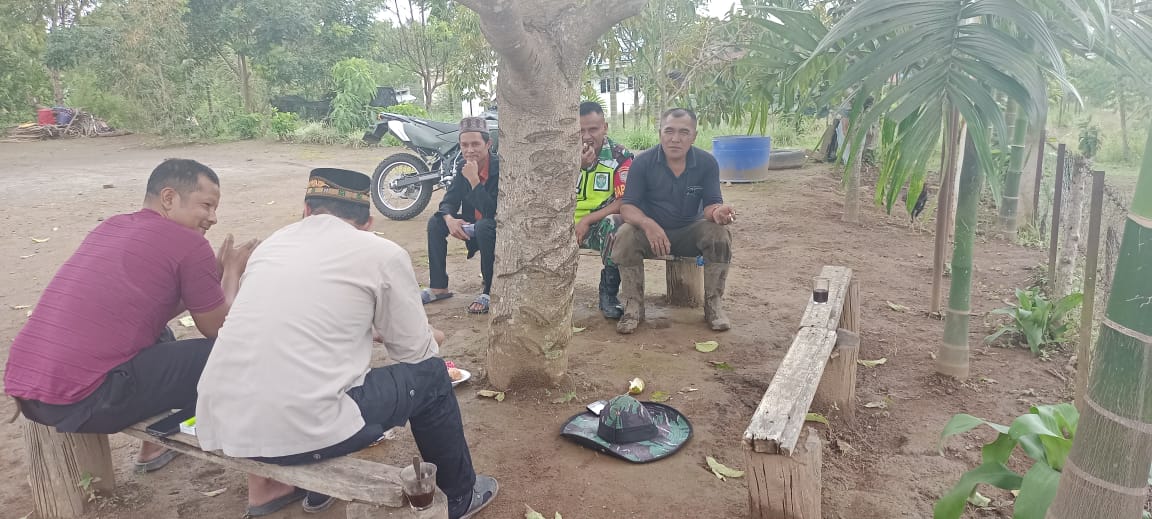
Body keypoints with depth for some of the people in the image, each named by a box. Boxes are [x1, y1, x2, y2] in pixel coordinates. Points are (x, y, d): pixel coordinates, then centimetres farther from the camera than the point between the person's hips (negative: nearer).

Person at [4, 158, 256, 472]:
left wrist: (215, 274, 24)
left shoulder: (110, 227, 16)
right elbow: (218, 329, 4)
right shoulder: (187, 242, -8)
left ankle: (155, 446, 37)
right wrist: (231, 272, 19)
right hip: (84, 400, -9)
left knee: (161, 338, 30)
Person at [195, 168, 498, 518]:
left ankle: (267, 485, 44)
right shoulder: (383, 254, 0)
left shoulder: (273, 242, 15)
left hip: (218, 426, 7)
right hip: (300, 431, -6)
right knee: (430, 374, 14)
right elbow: (415, 352, 8)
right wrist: (428, 337, 30)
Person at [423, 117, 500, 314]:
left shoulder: (501, 167, -23)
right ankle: (438, 287, 1)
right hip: (473, 226, 7)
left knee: (483, 226, -38)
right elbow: (449, 200, 0)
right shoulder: (462, 166, -2)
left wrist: (474, 180, -33)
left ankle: (490, 292, -21)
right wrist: (449, 219, -22)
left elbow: (492, 212, -31)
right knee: (435, 222, -8)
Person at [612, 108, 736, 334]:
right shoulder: (643, 162, -12)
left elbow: (711, 204, -10)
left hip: (690, 231, 1)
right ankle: (634, 305, -14)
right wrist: (647, 224, -38)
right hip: (651, 230, -1)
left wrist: (717, 212, -37)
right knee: (625, 235, -31)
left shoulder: (707, 162, -8)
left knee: (719, 234, -28)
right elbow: (627, 207, -15)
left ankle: (713, 304, -11)